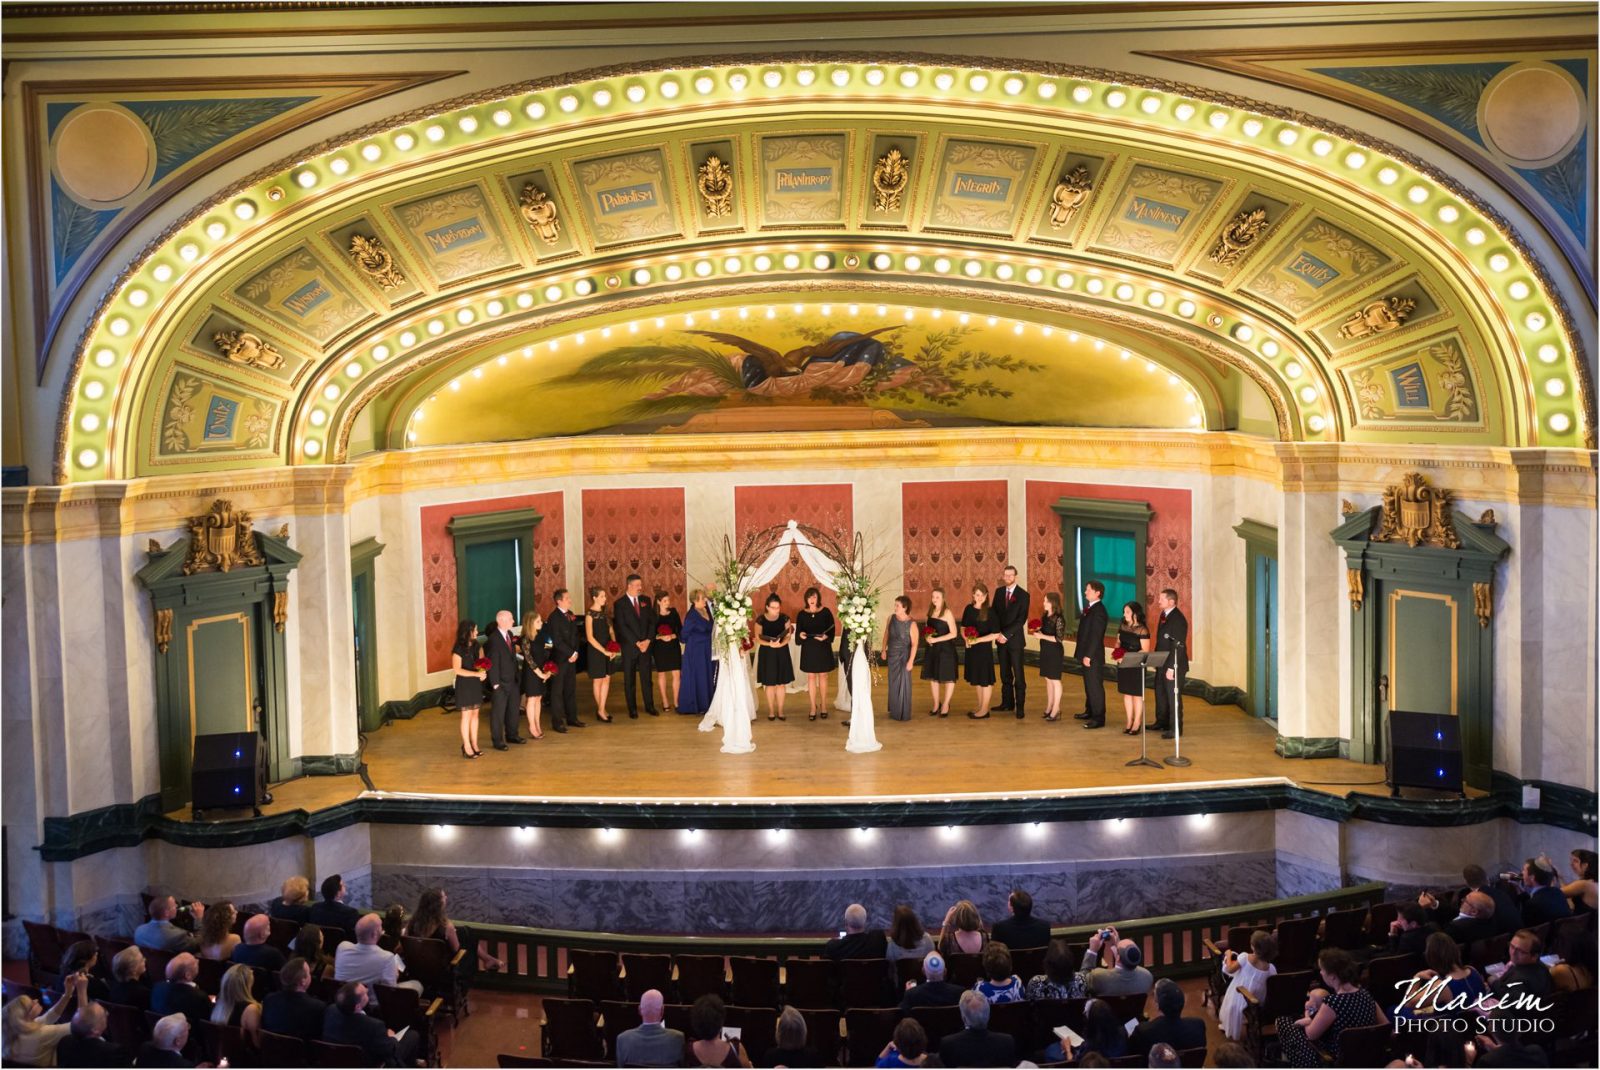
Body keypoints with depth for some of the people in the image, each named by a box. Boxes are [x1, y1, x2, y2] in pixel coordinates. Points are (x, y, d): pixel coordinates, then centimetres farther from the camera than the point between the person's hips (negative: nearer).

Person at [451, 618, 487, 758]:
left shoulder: (475, 646, 5)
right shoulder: (459, 649, -15)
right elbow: (457, 669, -19)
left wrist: (483, 673, -3)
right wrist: (476, 673, -25)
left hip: (476, 684, 6)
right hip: (464, 685, -6)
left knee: (475, 714, 9)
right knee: (467, 715, -1)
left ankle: (474, 744, 16)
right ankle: (467, 747, 6)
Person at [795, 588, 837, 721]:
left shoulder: (826, 612, -1)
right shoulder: (801, 614, 3)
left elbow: (832, 629, -3)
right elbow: (798, 631, 4)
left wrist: (825, 636, -22)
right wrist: (801, 634, -19)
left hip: (823, 647, -1)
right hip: (808, 648, 1)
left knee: (823, 676, 6)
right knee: (811, 677, 3)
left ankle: (823, 706, 17)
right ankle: (813, 708, 9)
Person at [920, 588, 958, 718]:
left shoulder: (947, 613, -13)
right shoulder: (931, 611, 7)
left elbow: (953, 634, -16)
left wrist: (936, 639, -19)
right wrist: (927, 637, -3)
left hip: (945, 649, -6)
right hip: (932, 649, 6)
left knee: (947, 677, 4)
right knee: (932, 677, 11)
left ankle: (945, 705, 18)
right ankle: (936, 704, 24)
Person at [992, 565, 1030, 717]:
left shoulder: (1023, 594, -6)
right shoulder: (999, 592, 9)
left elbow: (1022, 619, -12)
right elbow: (994, 613, 10)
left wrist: (1006, 634, -16)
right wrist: (997, 633, -5)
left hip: (1015, 639, -5)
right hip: (1001, 638, 5)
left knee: (1018, 674, -4)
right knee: (1005, 673, 9)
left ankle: (1020, 707, -3)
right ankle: (1007, 703, 15)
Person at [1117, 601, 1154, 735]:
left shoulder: (1142, 630, -13)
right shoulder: (1123, 627, 7)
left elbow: (1145, 650, -15)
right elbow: (1118, 642, 16)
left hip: (1137, 665, -6)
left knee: (1137, 695, 2)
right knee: (1126, 693, 11)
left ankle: (1137, 724, 10)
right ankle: (1128, 722, 19)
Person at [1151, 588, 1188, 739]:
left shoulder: (1178, 619, -20)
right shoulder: (1164, 615, 8)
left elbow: (1178, 646, -23)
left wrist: (1171, 668, -23)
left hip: (1174, 665, -9)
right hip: (1162, 663, 9)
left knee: (1173, 696, 1)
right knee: (1160, 693, 20)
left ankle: (1175, 728, 11)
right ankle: (1162, 722, 35)